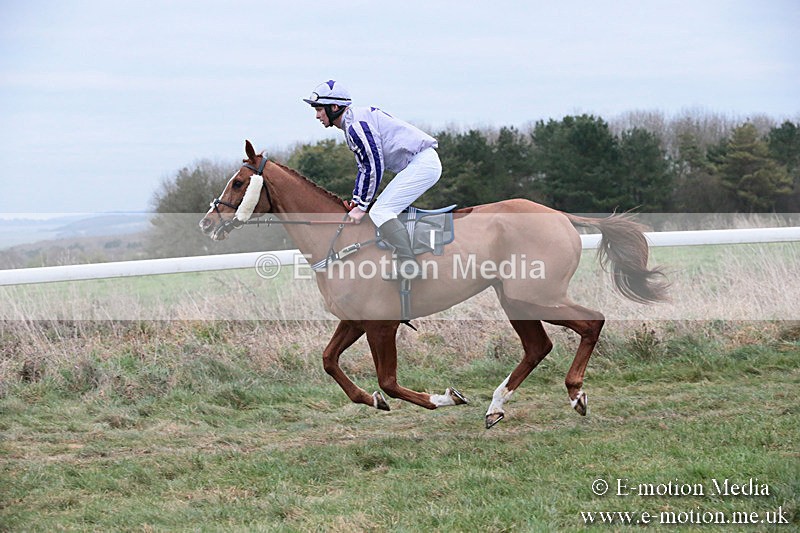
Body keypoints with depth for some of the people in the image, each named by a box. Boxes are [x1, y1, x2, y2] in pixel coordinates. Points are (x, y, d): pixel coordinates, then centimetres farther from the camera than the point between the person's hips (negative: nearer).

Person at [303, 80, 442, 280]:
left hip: (422, 163, -11)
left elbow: (374, 167, -17)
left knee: (380, 211, -15)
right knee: (384, 211, 15)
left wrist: (362, 207, -10)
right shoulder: (352, 123, 18)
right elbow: (365, 166, 25)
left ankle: (409, 266, -22)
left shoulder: (356, 125, -15)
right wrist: (356, 200, 22)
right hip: (422, 163, 11)